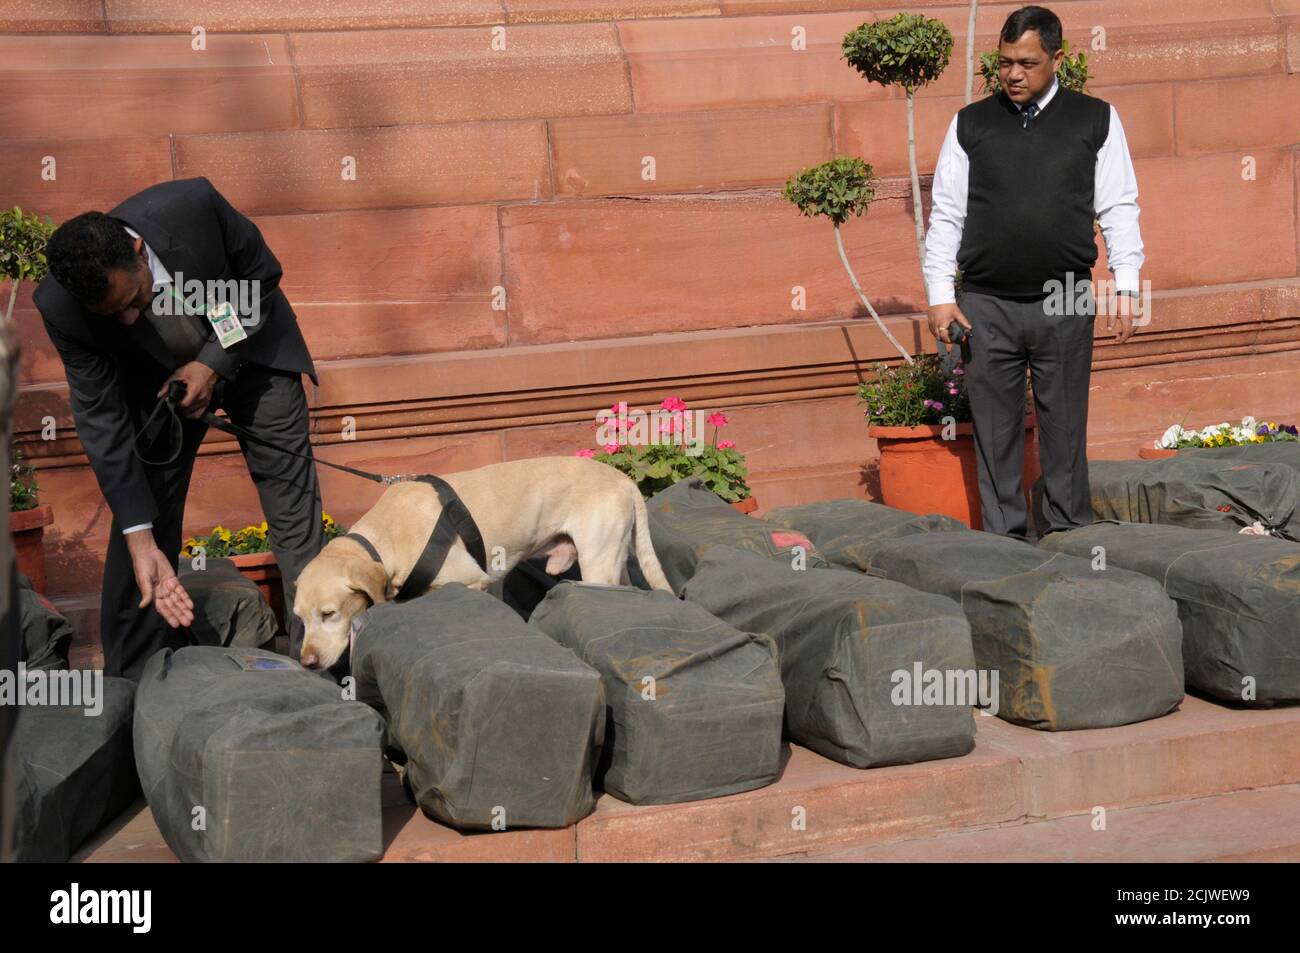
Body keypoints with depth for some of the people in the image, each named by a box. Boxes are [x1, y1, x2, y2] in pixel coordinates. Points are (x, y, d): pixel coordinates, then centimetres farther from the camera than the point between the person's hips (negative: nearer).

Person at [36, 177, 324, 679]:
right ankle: (132, 685, 8)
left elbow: (263, 275, -14)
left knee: (294, 514, -4)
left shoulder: (192, 206, -34)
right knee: (142, 514, -4)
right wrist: (140, 539, -28)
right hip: (157, 379, 1)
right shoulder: (61, 309, -29)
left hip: (248, 349, 0)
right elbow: (102, 421, -23)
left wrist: (215, 363, -22)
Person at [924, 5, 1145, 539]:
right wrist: (940, 294, 1)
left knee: (1065, 431, 4)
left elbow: (1119, 209, 6)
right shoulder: (971, 125, 7)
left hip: (1065, 304, -1)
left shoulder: (1095, 120, 6)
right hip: (986, 306, 1)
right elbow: (946, 214, 8)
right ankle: (1004, 544, 12)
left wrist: (1125, 289, -2)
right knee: (995, 434, 4)